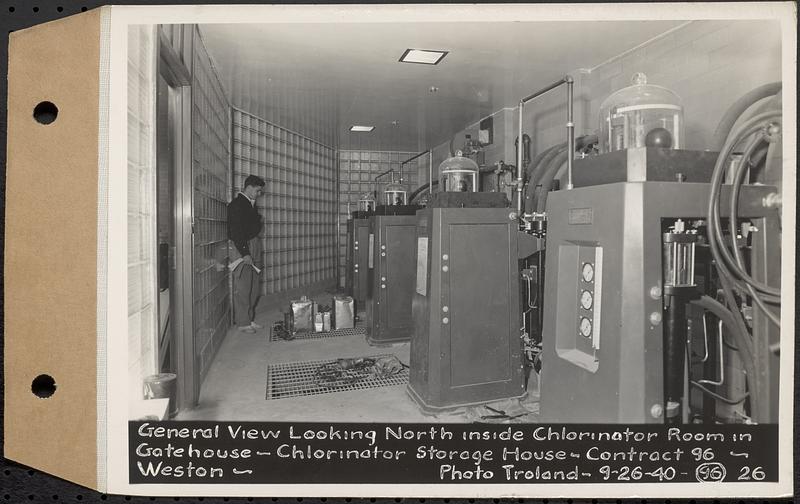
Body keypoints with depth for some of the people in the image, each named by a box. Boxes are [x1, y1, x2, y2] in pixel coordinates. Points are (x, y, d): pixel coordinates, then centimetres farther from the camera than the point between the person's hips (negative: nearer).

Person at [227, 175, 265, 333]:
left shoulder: (251, 204, 17)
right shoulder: (236, 204, -11)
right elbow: (236, 231, -17)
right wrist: (245, 253, -20)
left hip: (252, 247, 9)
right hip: (240, 248, -9)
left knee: (253, 287, 11)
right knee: (242, 287, -5)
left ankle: (250, 319, 19)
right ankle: (243, 323, 1)